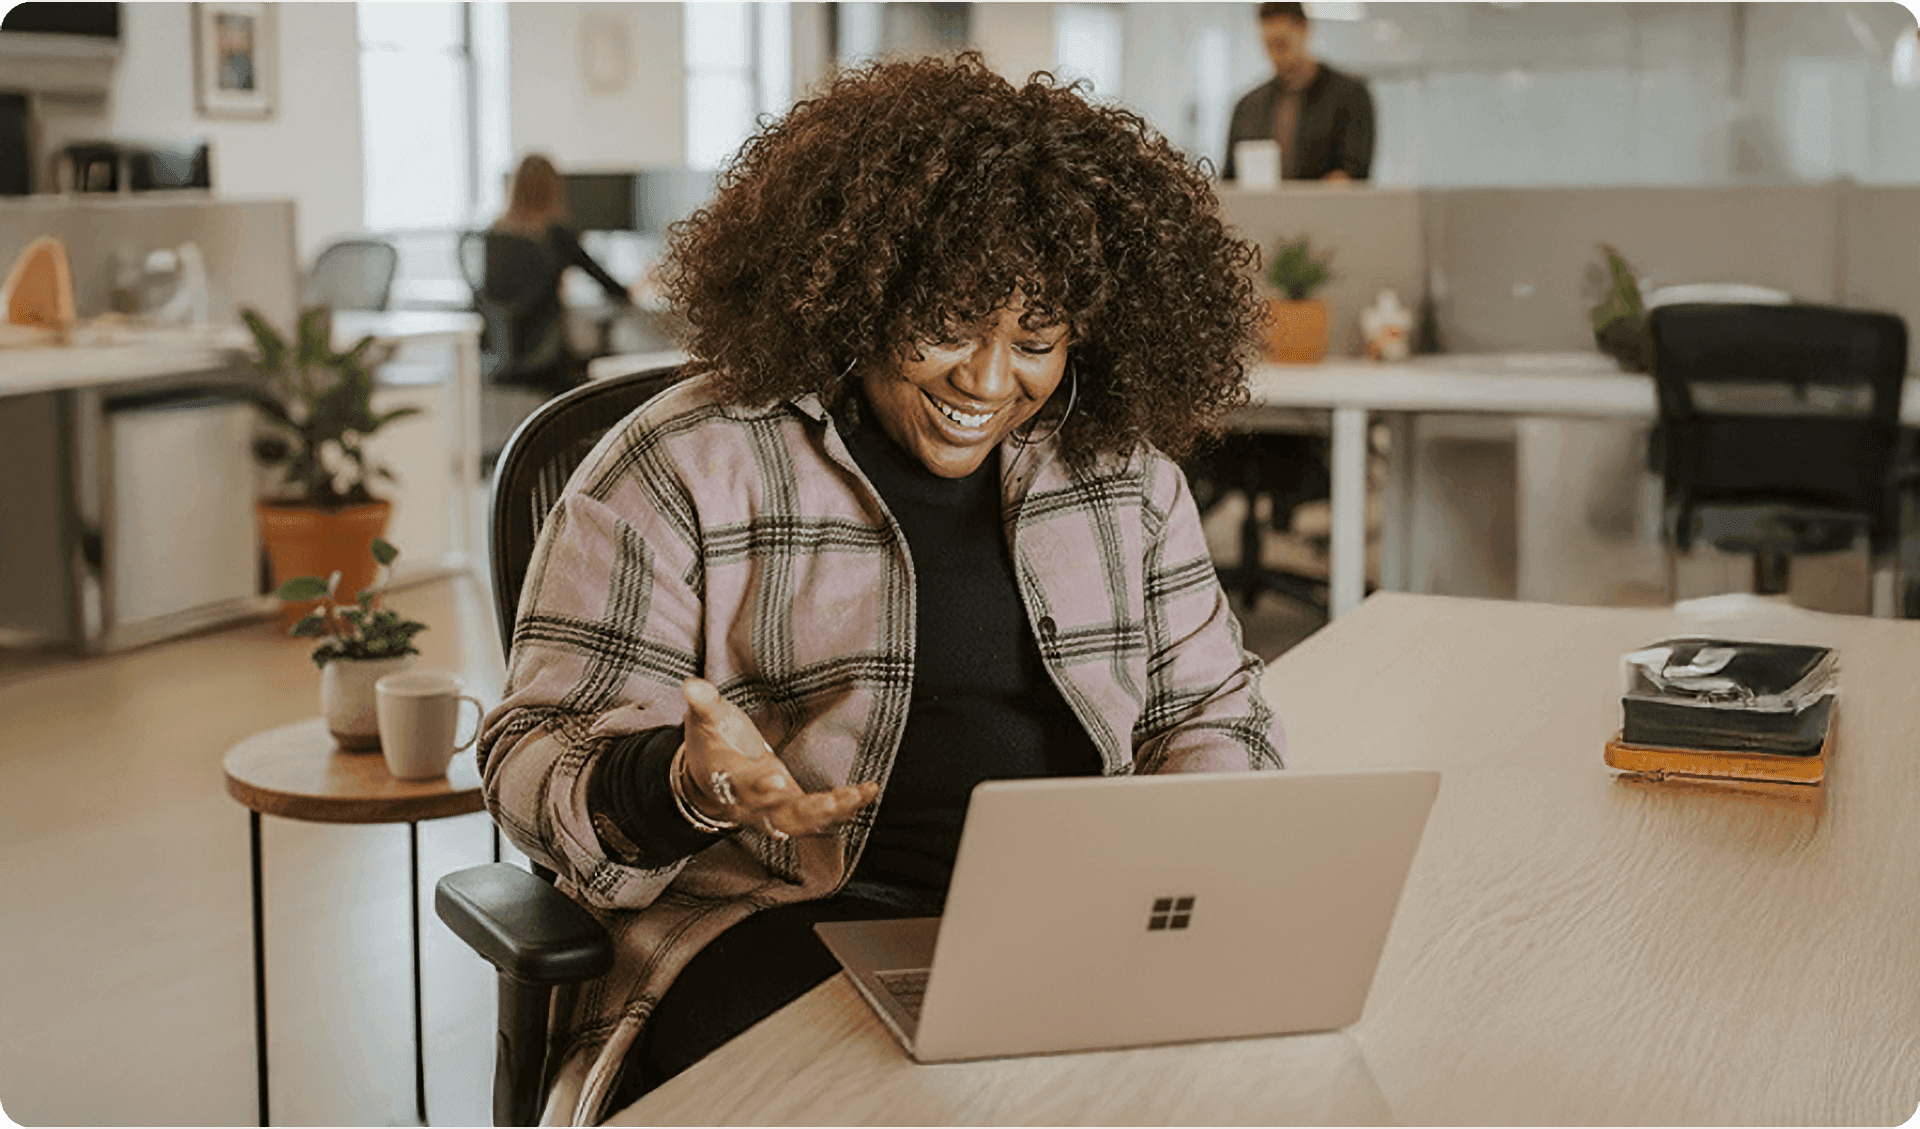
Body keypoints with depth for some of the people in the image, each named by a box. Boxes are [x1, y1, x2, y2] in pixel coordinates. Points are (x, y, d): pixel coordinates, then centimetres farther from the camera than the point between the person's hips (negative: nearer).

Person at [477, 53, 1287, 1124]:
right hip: (786, 920, -4)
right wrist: (689, 787, -26)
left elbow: (1213, 710, 19)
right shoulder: (682, 472, -3)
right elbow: (536, 762, -4)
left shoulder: (1119, 466, 12)